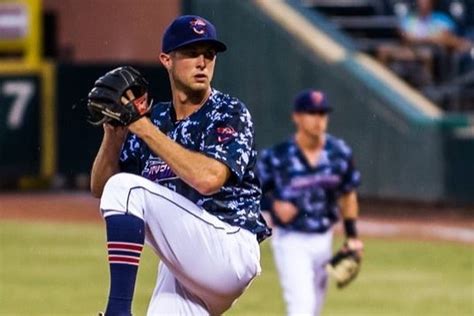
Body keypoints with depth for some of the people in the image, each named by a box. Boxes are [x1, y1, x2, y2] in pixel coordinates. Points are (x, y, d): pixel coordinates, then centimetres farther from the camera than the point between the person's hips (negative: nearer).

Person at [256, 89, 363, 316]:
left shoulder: (339, 152, -1)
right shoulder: (275, 156, -14)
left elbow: (347, 194, 13)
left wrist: (352, 236, 9)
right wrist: (273, 205, -23)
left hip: (323, 239, 5)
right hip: (290, 240, -5)